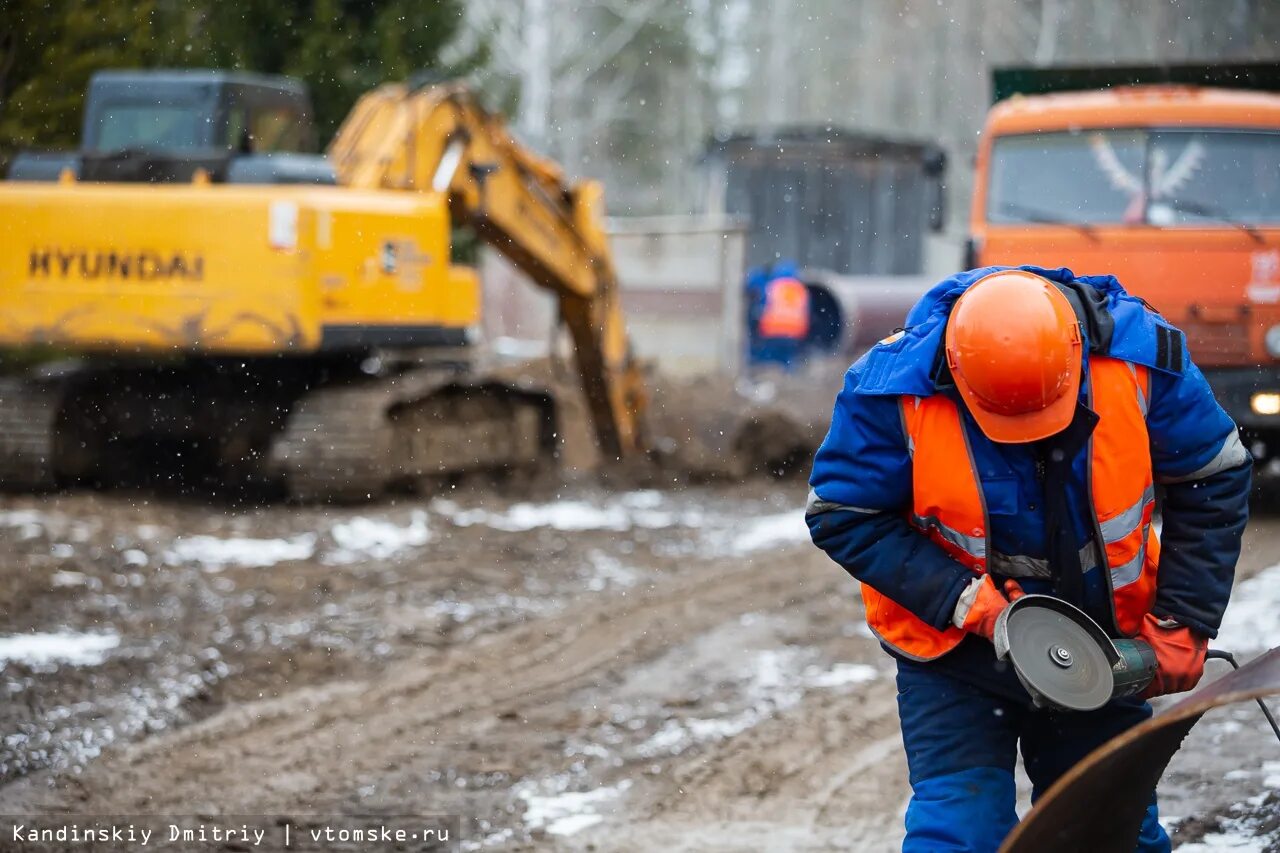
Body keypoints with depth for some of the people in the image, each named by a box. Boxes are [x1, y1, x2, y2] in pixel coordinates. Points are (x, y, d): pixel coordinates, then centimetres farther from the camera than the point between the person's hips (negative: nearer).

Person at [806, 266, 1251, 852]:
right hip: (954, 644, -2)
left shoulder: (1139, 353, -19)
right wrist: (973, 605, -23)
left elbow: (1214, 481, -5)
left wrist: (1184, 625, -9)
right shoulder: (894, 390, -24)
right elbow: (843, 517, -15)